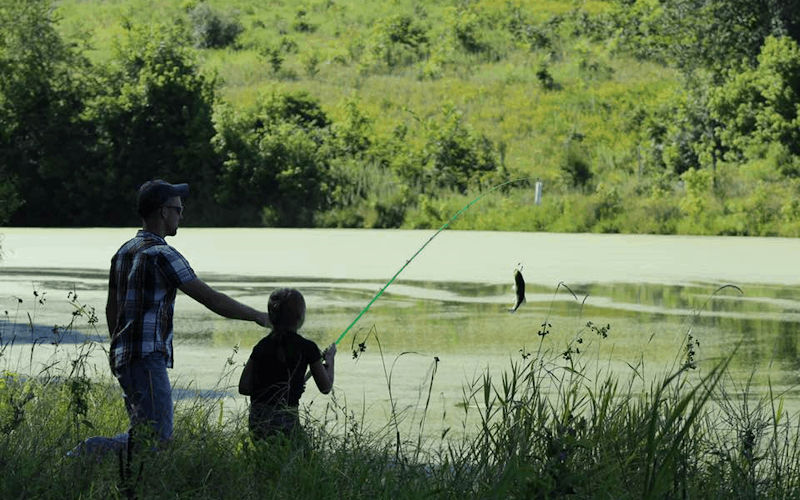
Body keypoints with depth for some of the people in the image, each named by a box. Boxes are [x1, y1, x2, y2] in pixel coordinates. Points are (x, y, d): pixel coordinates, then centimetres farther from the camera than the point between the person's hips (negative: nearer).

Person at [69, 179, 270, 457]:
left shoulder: (124, 252, 15)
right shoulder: (162, 255, -12)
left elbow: (111, 308, 23)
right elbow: (212, 299, -12)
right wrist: (257, 316, -3)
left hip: (124, 358, 10)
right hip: (147, 358, -10)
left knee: (142, 433, 12)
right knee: (158, 436, -13)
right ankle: (85, 453, -18)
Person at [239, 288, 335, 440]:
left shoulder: (261, 346, 6)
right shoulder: (306, 348, -5)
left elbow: (243, 388, 6)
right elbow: (325, 387, 7)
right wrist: (329, 359, 23)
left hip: (256, 420, 5)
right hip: (285, 420, -5)